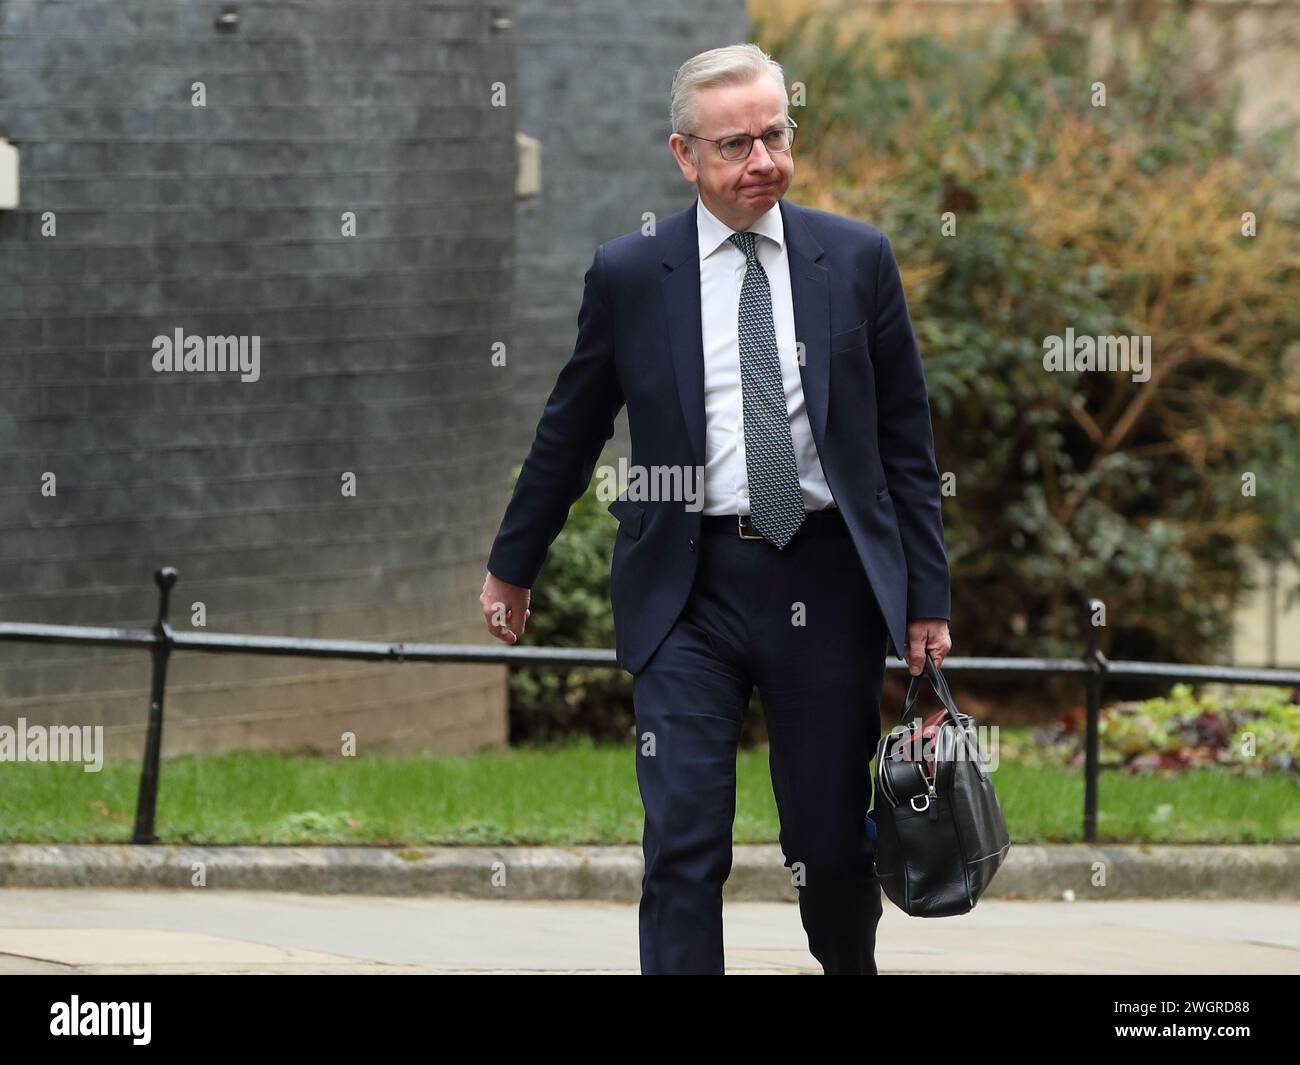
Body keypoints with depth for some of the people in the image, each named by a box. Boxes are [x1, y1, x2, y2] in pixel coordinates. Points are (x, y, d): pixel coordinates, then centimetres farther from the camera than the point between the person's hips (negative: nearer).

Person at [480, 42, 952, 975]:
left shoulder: (858, 259, 3)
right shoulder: (629, 274, 1)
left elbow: (907, 441, 7)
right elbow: (569, 433, 13)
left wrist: (927, 600, 4)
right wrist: (512, 567, 20)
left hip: (828, 581, 1)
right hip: (690, 584, -1)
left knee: (832, 840, 8)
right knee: (685, 844, -7)